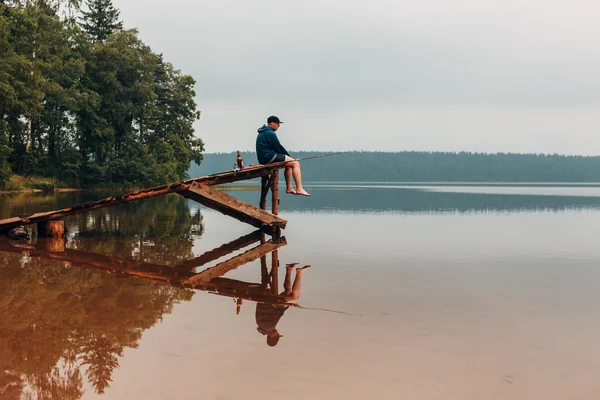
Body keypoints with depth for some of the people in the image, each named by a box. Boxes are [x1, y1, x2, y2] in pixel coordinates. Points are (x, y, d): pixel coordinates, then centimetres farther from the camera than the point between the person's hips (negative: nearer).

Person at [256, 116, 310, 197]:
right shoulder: (270, 133, -14)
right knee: (295, 163, -11)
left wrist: (287, 156, 15)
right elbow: (278, 147, -11)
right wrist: (288, 156, 3)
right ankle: (299, 189, -17)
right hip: (269, 157, -11)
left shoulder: (262, 133, 19)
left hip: (263, 158, 11)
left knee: (288, 165, 25)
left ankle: (289, 188, 24)